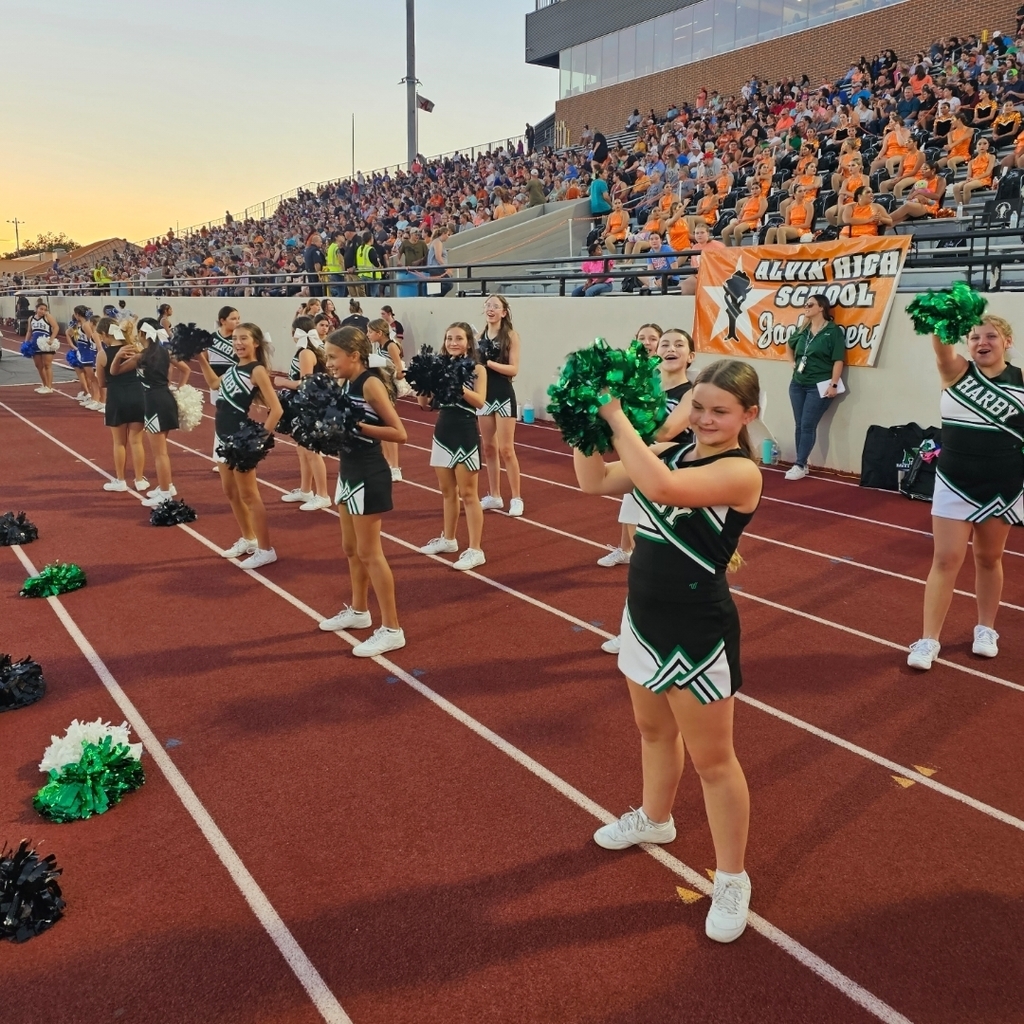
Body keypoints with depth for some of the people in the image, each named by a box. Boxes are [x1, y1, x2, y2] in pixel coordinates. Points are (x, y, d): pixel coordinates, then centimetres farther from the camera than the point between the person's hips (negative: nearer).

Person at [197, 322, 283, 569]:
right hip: (223, 435, 9)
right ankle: (248, 539, 30)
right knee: (230, 492, 16)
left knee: (248, 495, -2)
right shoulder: (233, 368, 9)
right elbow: (215, 384, 30)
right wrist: (202, 360, 19)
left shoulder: (257, 370, -14)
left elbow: (276, 409, -21)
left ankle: (265, 550, 6)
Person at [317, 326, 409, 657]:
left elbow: (400, 434, -21)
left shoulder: (370, 384, -17)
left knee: (369, 553, -4)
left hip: (369, 476, -9)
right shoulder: (347, 384, 8)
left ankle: (392, 630, 4)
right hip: (349, 472, 9)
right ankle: (359, 611, 36)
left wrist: (358, 426, -24)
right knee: (351, 548, 19)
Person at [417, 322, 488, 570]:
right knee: (447, 490, 17)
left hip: (466, 434, -5)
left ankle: (475, 550, 3)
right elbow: (424, 403, 2)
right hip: (443, 432, 5)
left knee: (467, 494, -2)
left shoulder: (476, 369, -6)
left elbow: (480, 401, -20)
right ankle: (448, 540, 32)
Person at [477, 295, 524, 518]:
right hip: (485, 395, 6)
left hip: (504, 396, -6)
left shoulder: (511, 335, -8)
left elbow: (513, 369, -15)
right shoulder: (480, 336, 8)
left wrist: (488, 363, -24)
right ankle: (494, 495, 21)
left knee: (506, 449, -5)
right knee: (489, 448, 11)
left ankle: (516, 498, 4)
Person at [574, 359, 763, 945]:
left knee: (711, 760, 6)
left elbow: (659, 486, -37)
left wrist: (617, 416, -30)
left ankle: (732, 881, 24)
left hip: (698, 631, -8)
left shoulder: (741, 472, -21)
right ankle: (655, 819, 52)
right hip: (645, 616, 8)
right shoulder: (671, 451, 3)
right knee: (654, 729, 27)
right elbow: (594, 482, 2)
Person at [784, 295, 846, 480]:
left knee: (808, 426, -6)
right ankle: (802, 464, 15)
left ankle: (800, 466, -2)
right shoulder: (802, 330, 9)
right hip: (797, 384, 6)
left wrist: (833, 385, -17)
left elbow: (838, 360, -12)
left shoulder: (833, 331, -8)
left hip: (819, 386, -6)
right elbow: (789, 345, 31)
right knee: (800, 425, 7)